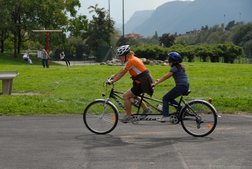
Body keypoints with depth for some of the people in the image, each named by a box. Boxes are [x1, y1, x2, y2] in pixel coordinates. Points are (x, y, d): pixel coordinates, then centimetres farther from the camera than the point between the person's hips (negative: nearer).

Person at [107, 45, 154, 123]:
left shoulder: (131, 61, -15)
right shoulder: (132, 59, 14)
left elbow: (121, 73, -14)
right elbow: (121, 71, 20)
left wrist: (112, 81, -10)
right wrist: (113, 77, 20)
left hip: (143, 83, -10)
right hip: (145, 81, 10)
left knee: (125, 96, -5)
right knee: (132, 95, 25)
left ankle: (129, 116, 2)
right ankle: (146, 109, 23)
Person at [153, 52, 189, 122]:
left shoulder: (175, 68, -10)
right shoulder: (180, 67, 19)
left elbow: (166, 76, -10)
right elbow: (167, 76, 22)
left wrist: (156, 83, -7)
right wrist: (159, 80, 20)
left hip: (181, 86, -9)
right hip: (185, 86, 9)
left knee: (165, 98, -2)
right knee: (170, 98, 20)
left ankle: (165, 116, -8)